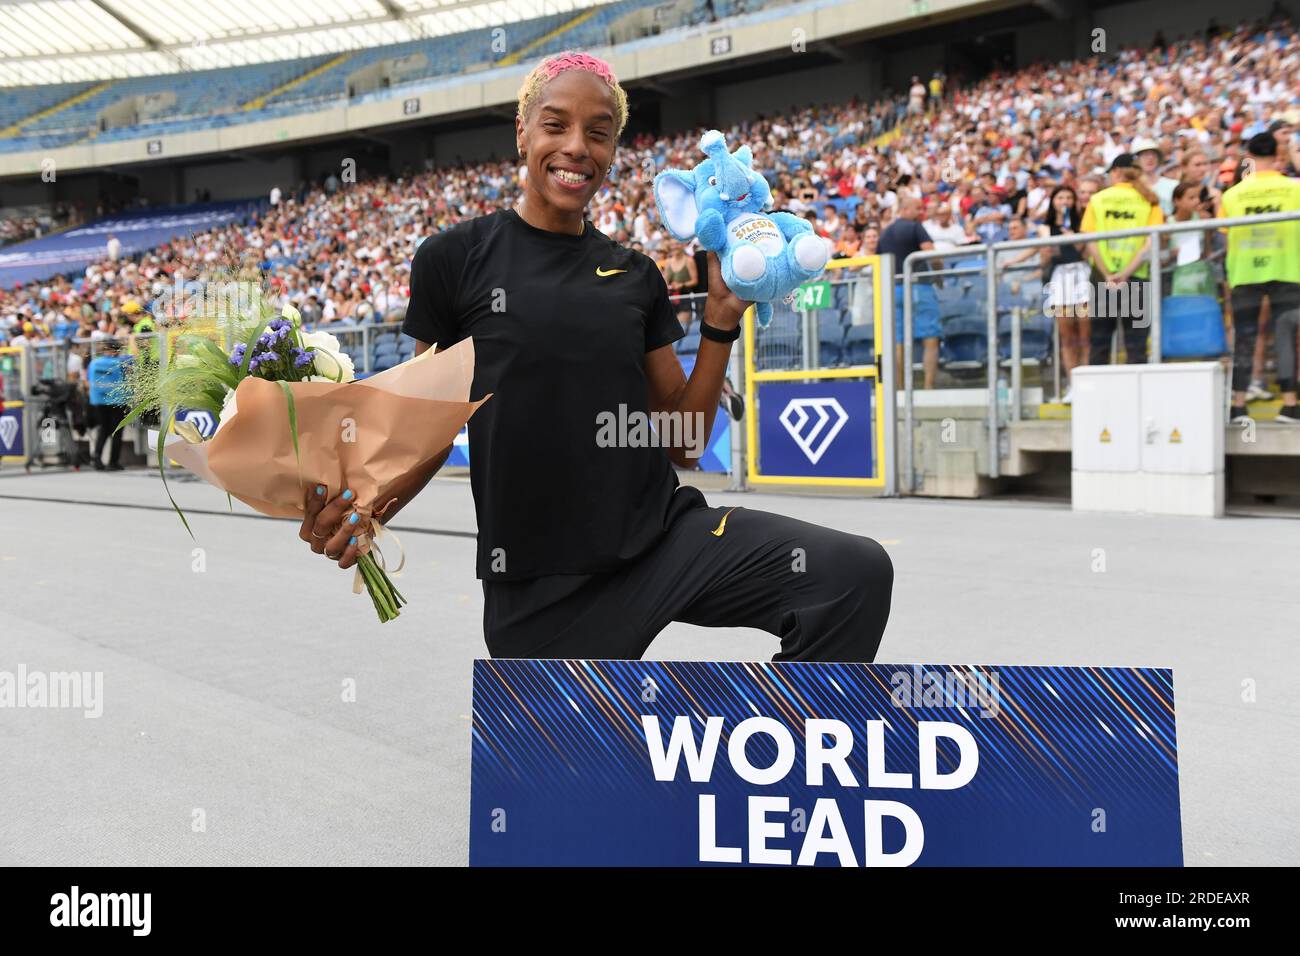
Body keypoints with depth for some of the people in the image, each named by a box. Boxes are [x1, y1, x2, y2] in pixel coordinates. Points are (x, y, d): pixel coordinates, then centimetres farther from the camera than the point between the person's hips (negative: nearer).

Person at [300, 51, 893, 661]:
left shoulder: (636, 277, 9)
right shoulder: (454, 259, -1)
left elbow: (681, 439, 9)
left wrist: (722, 318, -1)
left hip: (664, 532, 3)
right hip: (538, 585, -2)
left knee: (857, 571, -18)